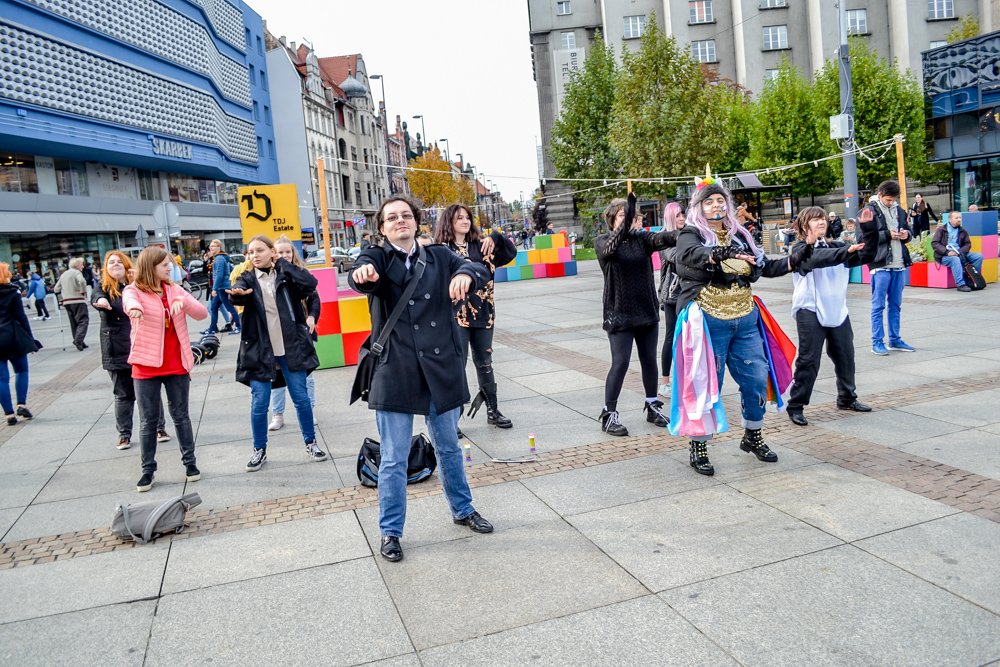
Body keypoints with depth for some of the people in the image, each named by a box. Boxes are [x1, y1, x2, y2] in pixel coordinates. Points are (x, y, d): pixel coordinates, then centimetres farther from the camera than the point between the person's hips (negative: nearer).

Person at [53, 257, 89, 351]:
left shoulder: (63, 274, 19)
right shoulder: (77, 272, -4)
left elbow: (56, 289, 19)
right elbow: (82, 281, -27)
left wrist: (64, 295, 17)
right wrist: (83, 291, -13)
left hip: (66, 302, 8)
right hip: (77, 300, -8)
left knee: (74, 322, 12)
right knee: (83, 320, -9)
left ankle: (79, 342, 13)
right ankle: (78, 339, -26)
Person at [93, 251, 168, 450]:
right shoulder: (104, 287, 5)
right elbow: (96, 296, -18)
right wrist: (100, 300, -42)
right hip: (117, 351, 0)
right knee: (123, 395, 8)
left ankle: (159, 428, 17)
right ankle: (124, 434, 17)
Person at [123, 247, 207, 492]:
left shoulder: (174, 290, 7)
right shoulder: (134, 291, -4)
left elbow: (202, 313, -1)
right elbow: (129, 300, -30)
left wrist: (183, 301, -22)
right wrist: (135, 307, -55)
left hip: (176, 365, 3)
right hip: (146, 366, -3)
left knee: (181, 415, 12)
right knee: (148, 421, 5)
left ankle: (189, 462, 23)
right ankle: (148, 469, 16)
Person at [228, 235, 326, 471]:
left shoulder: (286, 275, 2)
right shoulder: (248, 279, 2)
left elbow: (310, 283, -18)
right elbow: (237, 294, -20)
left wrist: (282, 263, -10)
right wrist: (238, 293, -44)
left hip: (291, 349, 0)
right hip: (260, 352, 0)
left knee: (301, 398, 7)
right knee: (259, 404, 4)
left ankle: (311, 443, 24)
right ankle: (259, 450, 22)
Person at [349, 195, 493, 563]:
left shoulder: (440, 257, 8)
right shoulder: (377, 259, 1)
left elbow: (478, 270, -9)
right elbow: (364, 278, -22)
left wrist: (466, 274, -34)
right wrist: (363, 273, -48)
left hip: (441, 368, 3)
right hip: (394, 372, -2)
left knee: (449, 448, 19)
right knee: (394, 460, 4)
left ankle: (463, 509, 40)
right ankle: (390, 532, 21)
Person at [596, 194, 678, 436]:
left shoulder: (641, 238, 4)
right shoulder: (602, 241, -3)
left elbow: (660, 239, -17)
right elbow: (609, 249, -26)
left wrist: (679, 236, -39)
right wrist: (626, 223, -38)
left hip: (647, 311, 4)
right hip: (619, 313, -4)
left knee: (649, 360, 12)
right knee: (620, 363, -5)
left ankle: (652, 407, 28)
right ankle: (609, 414, 6)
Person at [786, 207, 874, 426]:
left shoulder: (835, 246, 13)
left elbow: (865, 255, 5)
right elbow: (820, 257, -25)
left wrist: (867, 228, -5)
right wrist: (847, 251, -39)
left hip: (837, 310, 6)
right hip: (810, 311, -6)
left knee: (845, 356, 13)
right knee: (808, 360, -5)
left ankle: (847, 398, 32)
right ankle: (795, 406, 4)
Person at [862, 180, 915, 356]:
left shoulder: (899, 211, 14)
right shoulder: (871, 210, -4)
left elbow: (907, 229, 24)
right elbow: (867, 237, -9)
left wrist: (906, 234, 2)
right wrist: (887, 235, -17)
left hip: (899, 264, 6)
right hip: (880, 264, -6)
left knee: (896, 305, 12)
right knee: (878, 305, -2)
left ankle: (895, 340, 21)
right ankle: (877, 342, 4)